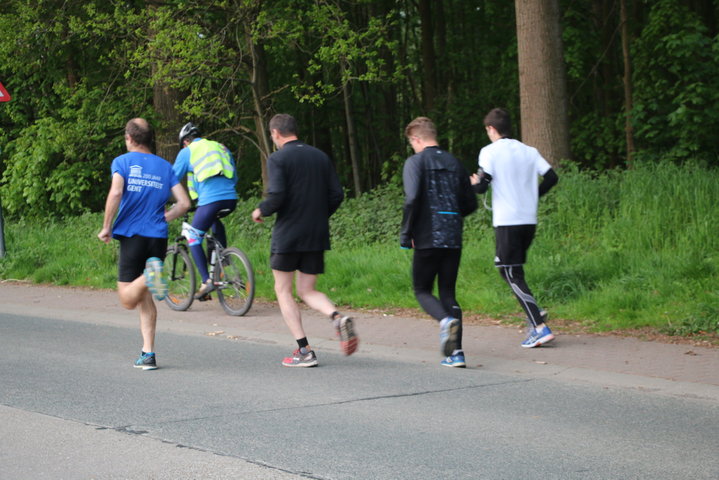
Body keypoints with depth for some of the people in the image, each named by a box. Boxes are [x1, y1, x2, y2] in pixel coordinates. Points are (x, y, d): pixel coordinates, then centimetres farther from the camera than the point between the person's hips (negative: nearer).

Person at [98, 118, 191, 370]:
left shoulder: (122, 162, 0)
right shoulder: (164, 166, 11)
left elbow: (116, 192, -18)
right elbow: (184, 203, 5)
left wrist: (107, 228, -8)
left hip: (132, 235, -4)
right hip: (158, 237, 4)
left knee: (128, 300, 1)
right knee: (145, 299, 13)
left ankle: (149, 276, -29)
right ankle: (148, 354, 6)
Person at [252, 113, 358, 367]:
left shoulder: (277, 159, -8)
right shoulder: (320, 156, 9)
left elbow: (277, 196, -19)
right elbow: (337, 194, 6)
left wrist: (261, 211, 1)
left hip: (287, 234, -5)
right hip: (317, 236, 5)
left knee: (283, 290, 9)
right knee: (307, 291, 14)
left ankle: (304, 350, 0)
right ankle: (338, 317, -17)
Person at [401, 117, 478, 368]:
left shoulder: (415, 162, -4)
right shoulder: (454, 163, 12)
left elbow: (412, 199, -17)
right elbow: (470, 204, 12)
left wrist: (405, 235, -8)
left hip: (428, 239, -5)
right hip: (454, 240, 5)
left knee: (422, 290, 9)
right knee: (448, 292, 11)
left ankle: (446, 320, -23)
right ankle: (456, 352, -1)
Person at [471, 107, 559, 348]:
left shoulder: (490, 152, -6)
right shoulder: (529, 151, 10)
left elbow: (482, 185, -14)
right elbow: (551, 177, 5)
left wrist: (475, 183, 9)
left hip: (506, 222, -6)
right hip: (529, 220, 6)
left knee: (512, 275, -4)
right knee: (511, 270, 23)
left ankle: (541, 328, -14)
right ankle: (535, 314, 9)